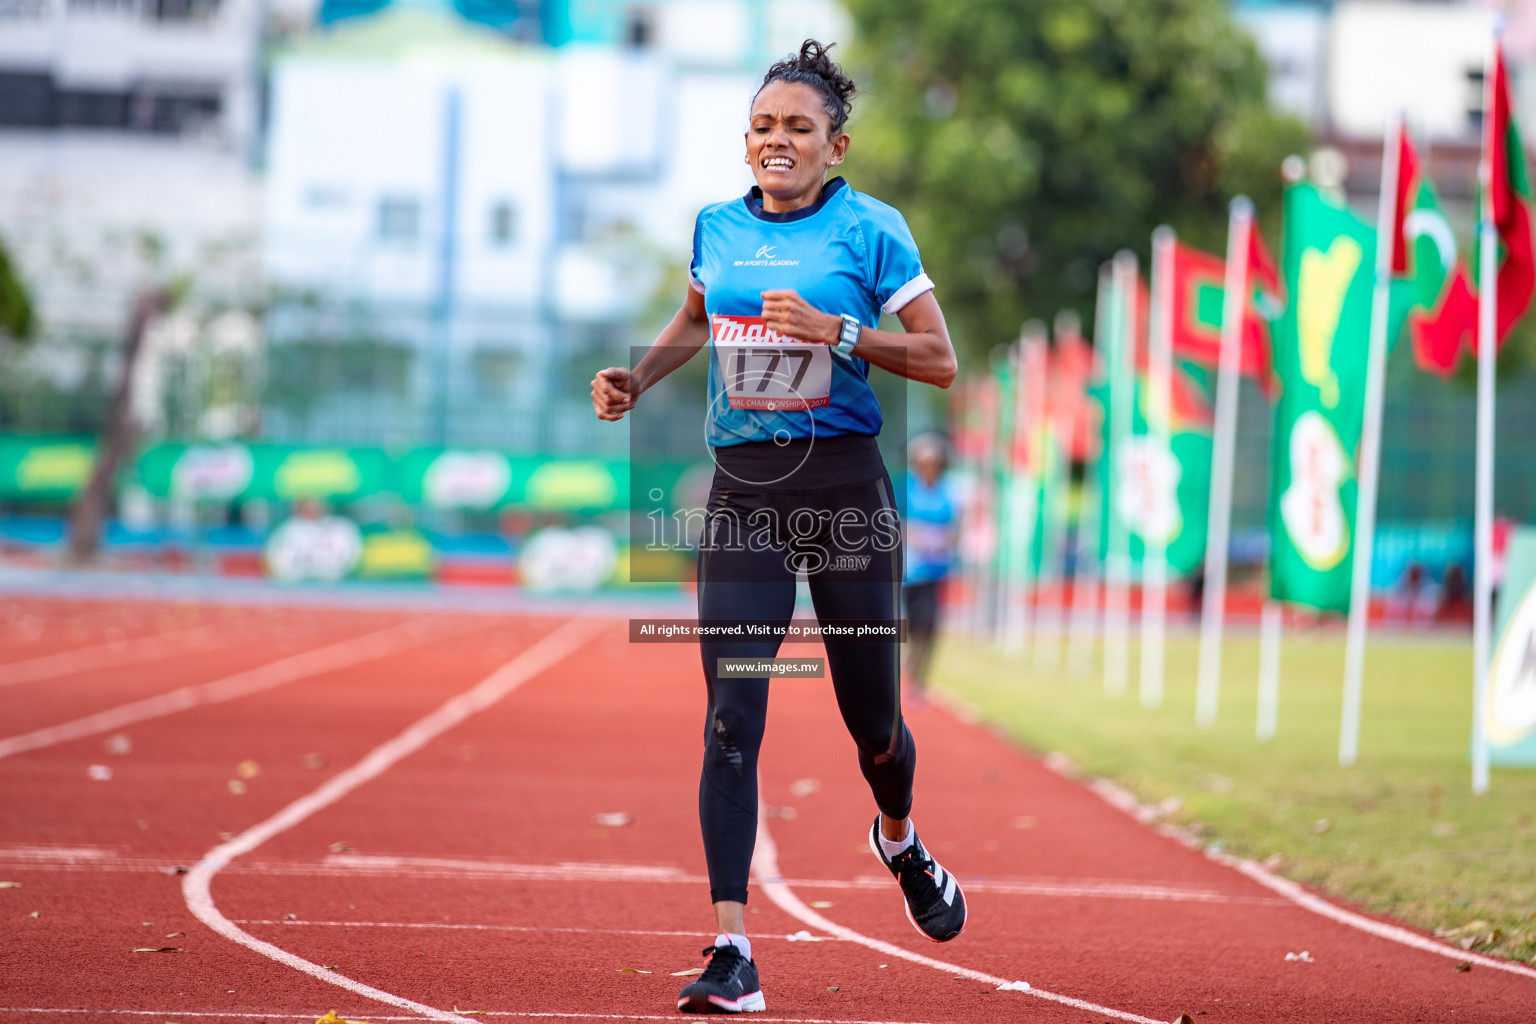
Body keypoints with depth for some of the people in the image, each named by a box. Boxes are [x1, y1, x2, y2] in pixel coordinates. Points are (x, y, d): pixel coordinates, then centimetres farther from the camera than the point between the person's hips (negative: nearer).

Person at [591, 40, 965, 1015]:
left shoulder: (871, 230, -3)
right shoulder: (717, 227, 9)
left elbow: (941, 359, -4)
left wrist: (838, 331, -16)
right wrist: (637, 379, 12)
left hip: (844, 487, -2)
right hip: (742, 493, 2)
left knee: (873, 721, 9)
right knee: (731, 722, -10)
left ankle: (902, 841, 45)